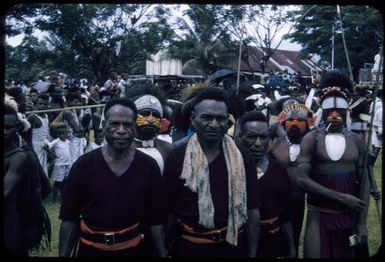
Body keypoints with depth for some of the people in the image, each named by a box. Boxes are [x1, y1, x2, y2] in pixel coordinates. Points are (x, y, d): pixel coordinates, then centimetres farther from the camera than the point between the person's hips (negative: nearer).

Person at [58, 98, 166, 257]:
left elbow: (156, 219, -2)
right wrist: (63, 254, -7)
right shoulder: (83, 165, -9)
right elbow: (69, 218, -5)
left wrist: (163, 254, -2)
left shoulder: (149, 166, -6)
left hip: (132, 249, 1)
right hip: (90, 249, -1)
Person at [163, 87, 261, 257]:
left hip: (233, 246, 2)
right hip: (189, 247, -1)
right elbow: (169, 211, -3)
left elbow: (251, 211, 0)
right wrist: (169, 249, -1)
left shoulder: (242, 158, -3)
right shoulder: (177, 157, -7)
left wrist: (252, 253, 0)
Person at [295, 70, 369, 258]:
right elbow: (302, 179, -15)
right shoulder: (311, 139, -6)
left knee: (345, 255, 13)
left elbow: (363, 182, 5)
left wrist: (362, 222, -1)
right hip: (319, 215, -2)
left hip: (348, 216, 3)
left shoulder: (356, 141, 2)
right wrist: (341, 197, -18)